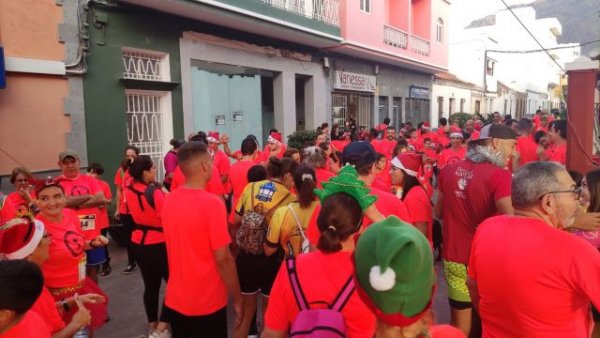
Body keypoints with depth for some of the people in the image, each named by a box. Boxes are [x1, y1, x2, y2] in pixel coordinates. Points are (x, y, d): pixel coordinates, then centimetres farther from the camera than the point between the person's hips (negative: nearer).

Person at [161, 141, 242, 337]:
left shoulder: (169, 201, -1)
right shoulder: (212, 203, -22)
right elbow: (223, 259, -20)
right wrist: (237, 299, -9)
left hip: (175, 300, 6)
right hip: (207, 303, -6)